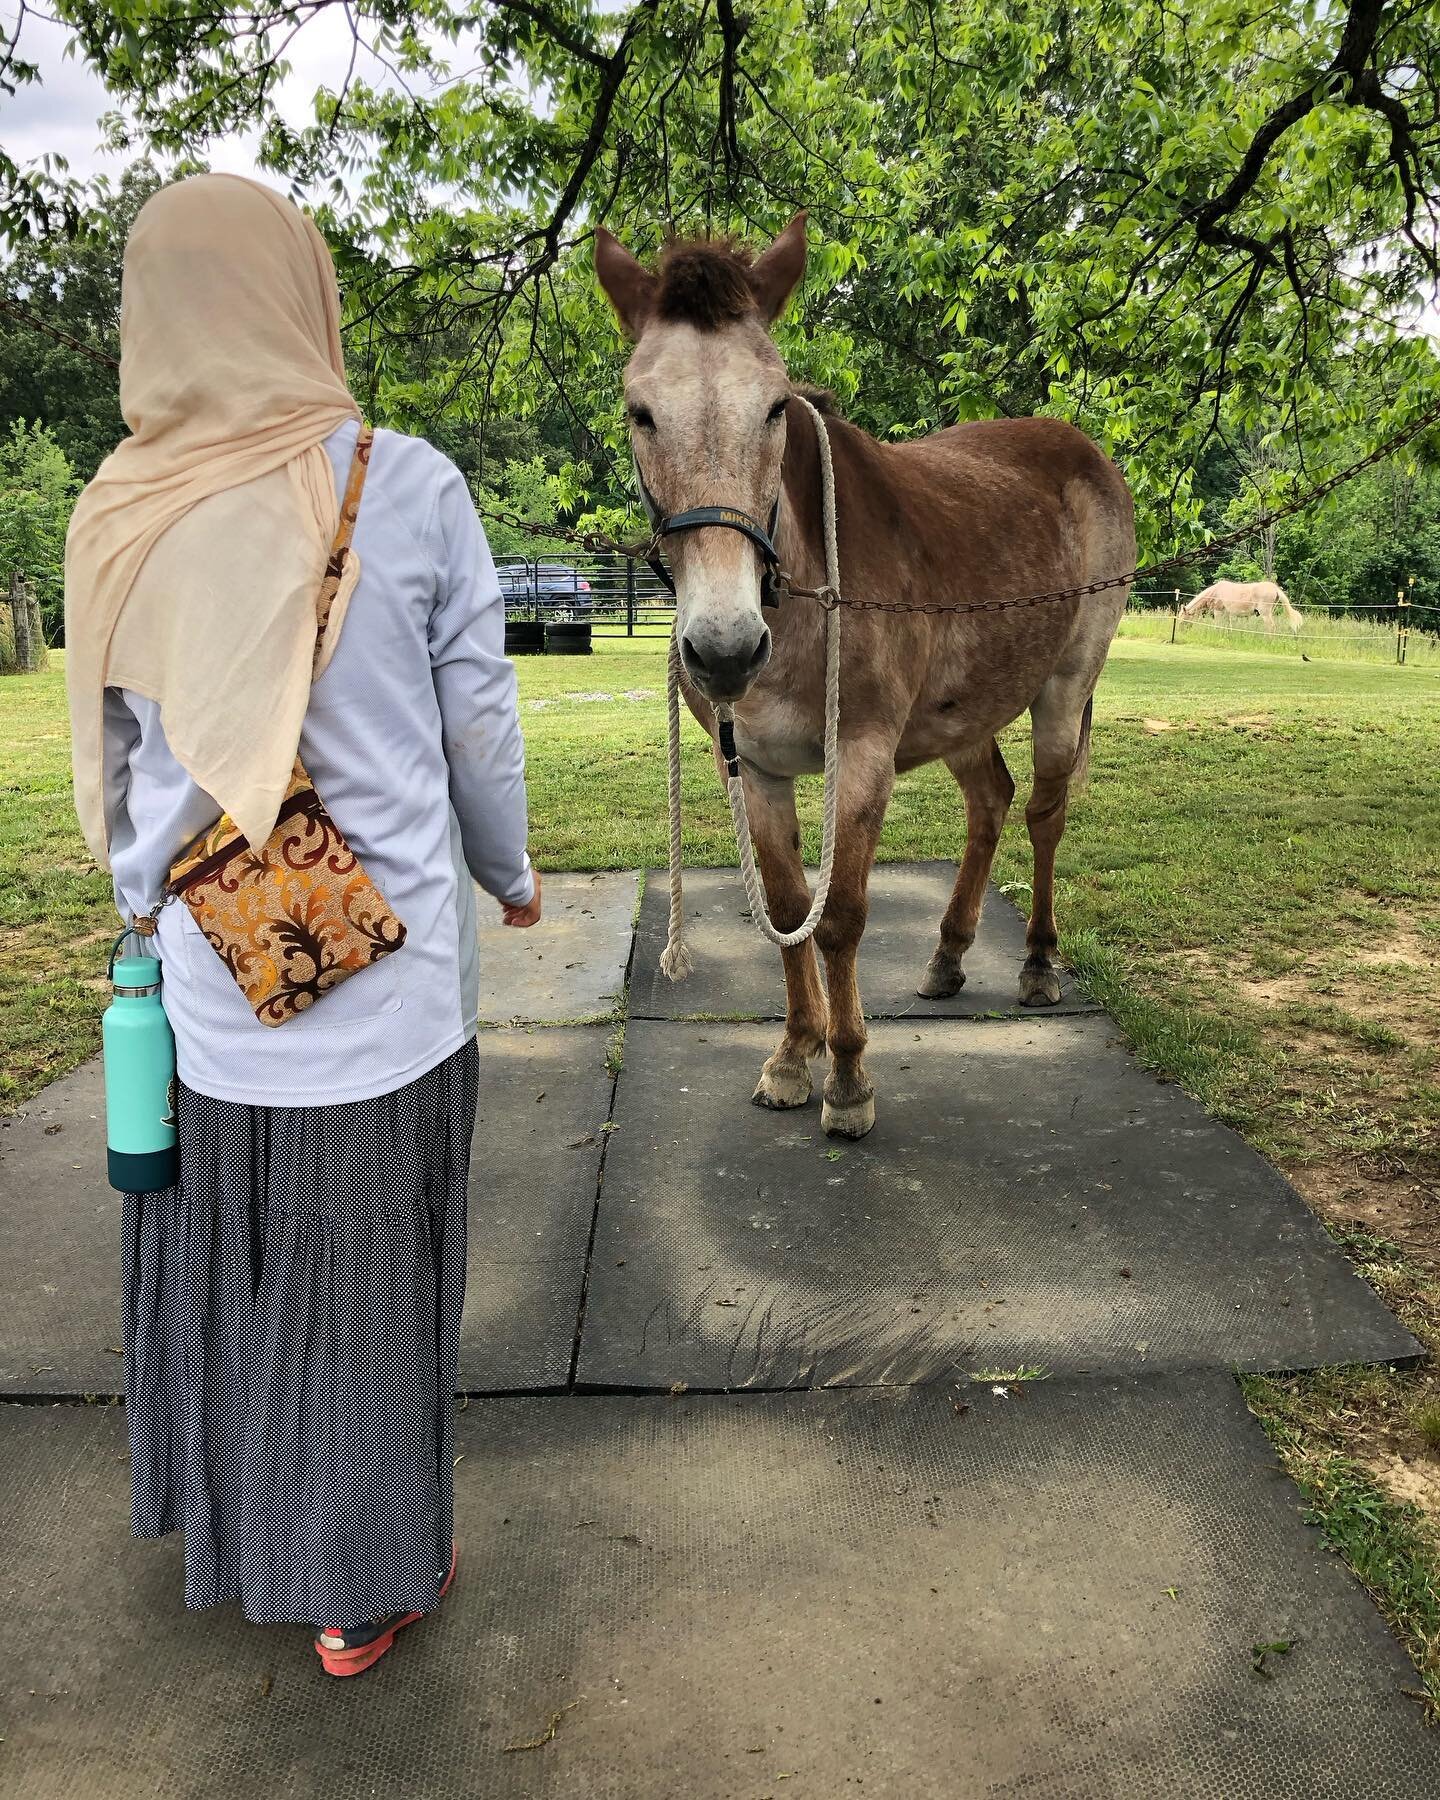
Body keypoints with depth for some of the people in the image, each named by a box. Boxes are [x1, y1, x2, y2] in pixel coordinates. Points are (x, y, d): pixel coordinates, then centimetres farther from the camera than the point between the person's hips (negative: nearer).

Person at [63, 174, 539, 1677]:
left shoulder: (114, 519, -2)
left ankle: (228, 1522, 44)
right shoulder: (406, 490, -11)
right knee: (370, 1273, 12)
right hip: (387, 976, -3)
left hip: (205, 976, 4)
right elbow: (478, 723, -5)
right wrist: (510, 875, 12)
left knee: (220, 1254, 22)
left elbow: (113, 760, 6)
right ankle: (359, 1591, 30)